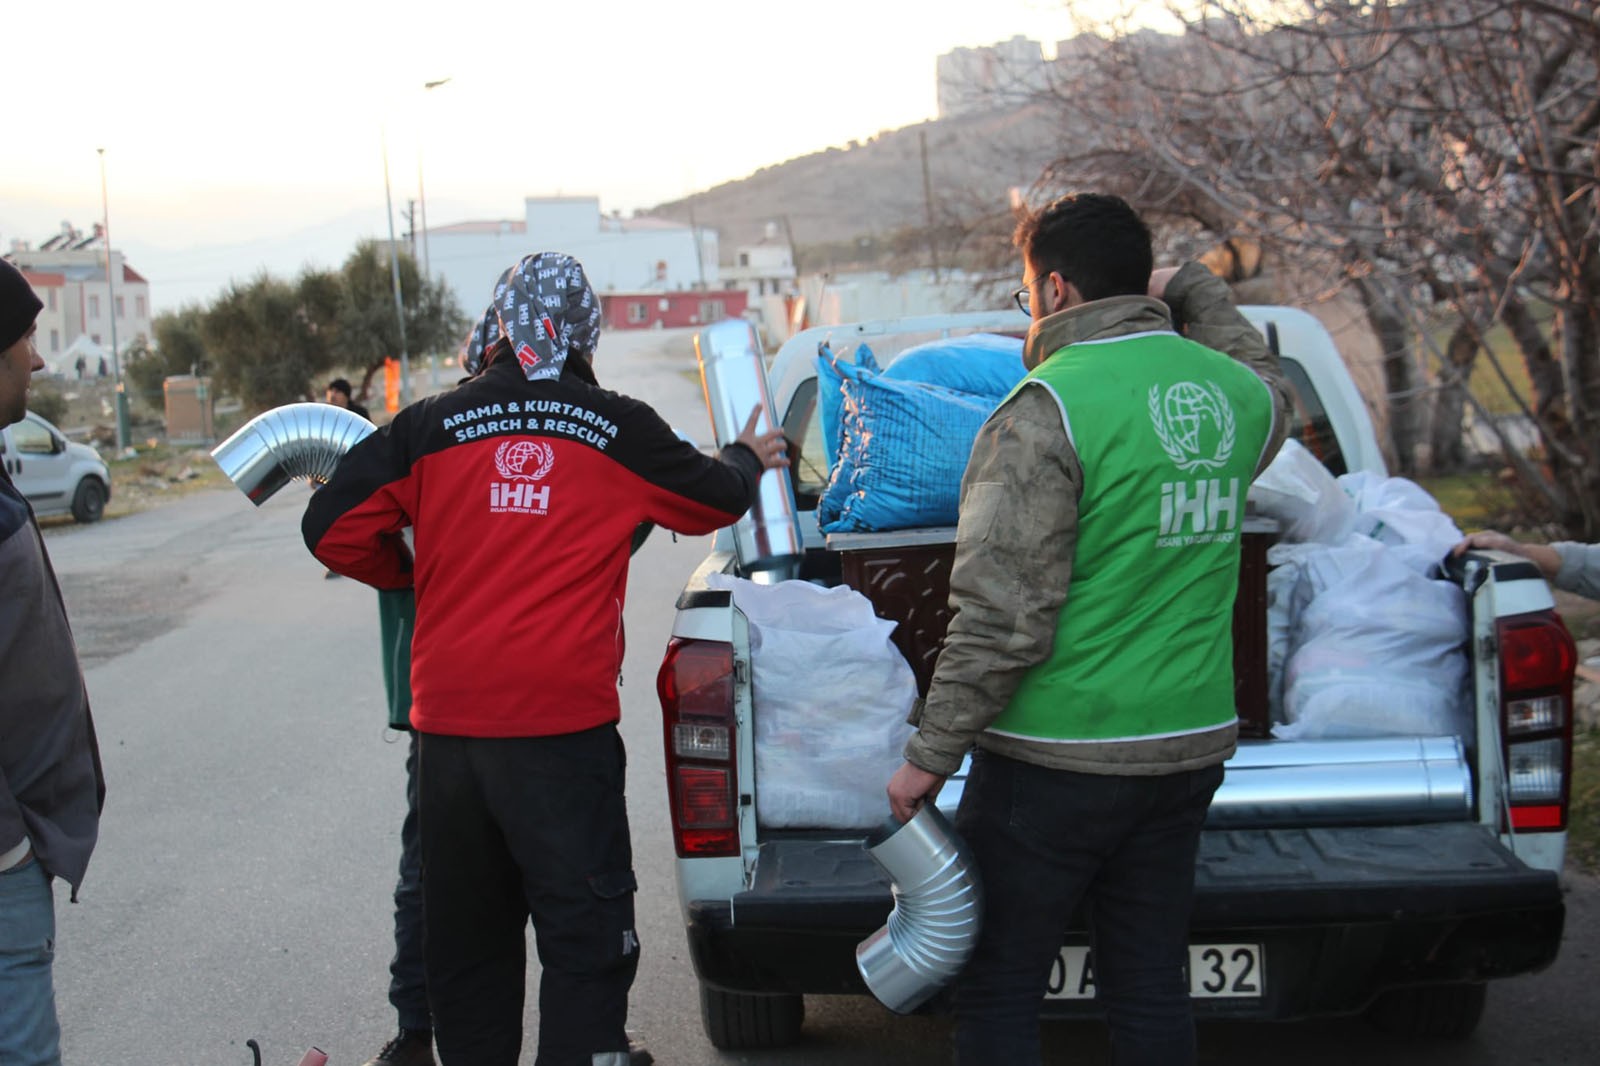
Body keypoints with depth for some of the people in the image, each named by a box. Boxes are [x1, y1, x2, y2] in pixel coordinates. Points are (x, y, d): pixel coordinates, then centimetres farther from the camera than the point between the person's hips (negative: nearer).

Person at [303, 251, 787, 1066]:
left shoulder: (429, 429, 3)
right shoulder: (620, 431, 1)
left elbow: (333, 530, 3)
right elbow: (711, 502, 18)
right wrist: (747, 460, 40)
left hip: (448, 730, 3)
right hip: (563, 726, -2)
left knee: (466, 944, 16)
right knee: (584, 940, 2)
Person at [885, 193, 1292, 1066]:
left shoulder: (1046, 411, -16)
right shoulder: (1237, 393, 5)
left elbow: (1004, 618, -19)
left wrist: (930, 755, -12)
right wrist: (1195, 290, 39)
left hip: (1056, 762, -7)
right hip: (1189, 747, 7)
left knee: (996, 993, 4)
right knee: (1150, 991, 14)